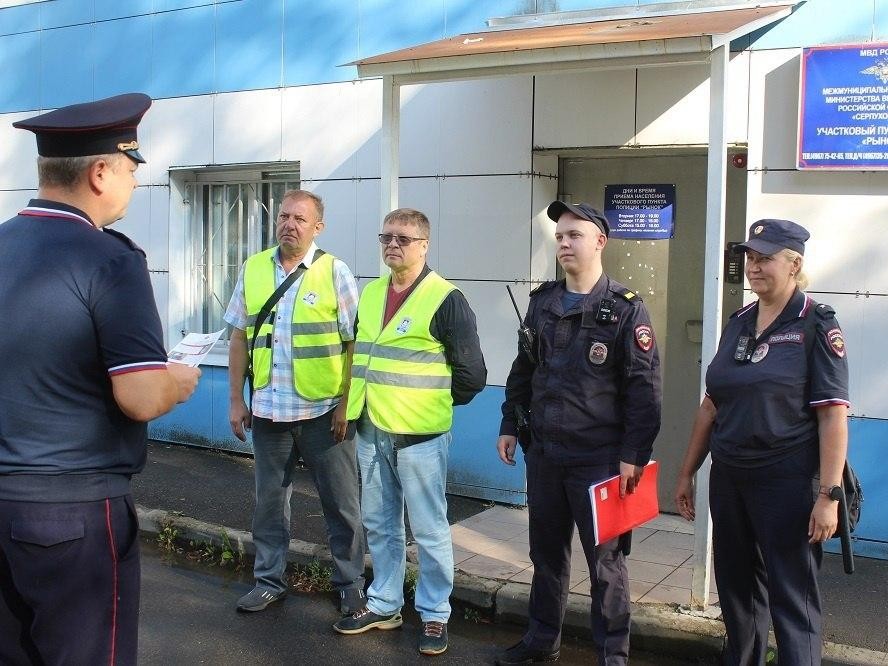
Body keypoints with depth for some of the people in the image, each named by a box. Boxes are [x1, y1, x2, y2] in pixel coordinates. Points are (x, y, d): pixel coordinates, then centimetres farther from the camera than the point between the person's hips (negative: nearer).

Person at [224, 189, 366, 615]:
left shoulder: (334, 272, -5)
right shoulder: (252, 270, 5)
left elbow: (354, 344, -5)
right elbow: (240, 339, 9)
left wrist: (346, 405, -10)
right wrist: (236, 400, 7)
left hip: (323, 410, -3)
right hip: (267, 409, 3)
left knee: (340, 502, 6)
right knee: (269, 500, 14)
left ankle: (350, 584, 20)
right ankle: (269, 581, 28)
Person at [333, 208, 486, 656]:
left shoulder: (445, 300, -10)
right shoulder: (369, 294, 10)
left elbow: (471, 375, -7)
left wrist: (433, 404, 2)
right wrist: (368, 401, 12)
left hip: (419, 435, -6)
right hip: (370, 432, 7)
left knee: (429, 530, 3)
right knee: (379, 525, 16)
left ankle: (435, 615, 17)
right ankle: (384, 605, 30)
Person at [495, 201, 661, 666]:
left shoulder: (625, 309, -9)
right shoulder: (542, 301, 8)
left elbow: (644, 387, -11)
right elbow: (523, 370, 16)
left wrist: (634, 455, -14)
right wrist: (510, 426, 13)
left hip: (599, 458, -5)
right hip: (543, 452, 5)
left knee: (605, 558, 4)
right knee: (546, 552, 17)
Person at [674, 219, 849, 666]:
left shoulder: (816, 326, -7)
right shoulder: (738, 323, 10)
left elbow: (833, 416, -13)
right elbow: (711, 405, 14)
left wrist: (828, 495, -18)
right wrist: (687, 474, 15)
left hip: (786, 482, -6)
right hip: (729, 478, 6)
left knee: (792, 597, 0)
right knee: (735, 585, 17)